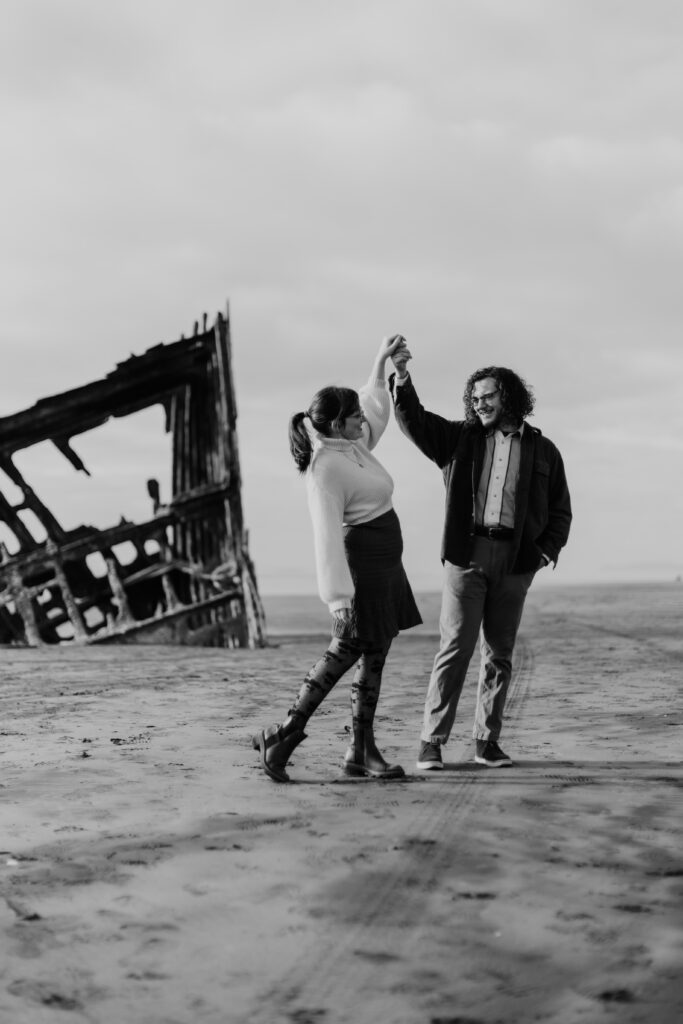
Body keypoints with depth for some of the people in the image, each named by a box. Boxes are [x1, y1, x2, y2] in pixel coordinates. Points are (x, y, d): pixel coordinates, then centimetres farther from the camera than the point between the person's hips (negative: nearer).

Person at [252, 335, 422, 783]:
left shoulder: (354, 445, 10)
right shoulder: (326, 468, -18)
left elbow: (377, 407, 32)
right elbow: (328, 536, -23)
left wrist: (382, 361, 24)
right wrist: (339, 596, -28)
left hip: (386, 566, 9)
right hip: (361, 564, -9)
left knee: (375, 656, 8)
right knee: (346, 651, -9)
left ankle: (362, 751, 12)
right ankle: (283, 737, -4)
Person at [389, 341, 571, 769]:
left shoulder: (542, 450, 10)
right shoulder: (460, 438, 9)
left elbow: (560, 511, 13)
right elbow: (414, 420, 0)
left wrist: (548, 550, -2)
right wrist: (402, 378, -16)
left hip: (515, 561, 1)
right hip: (466, 554, -1)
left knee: (500, 653, 6)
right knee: (455, 648, -7)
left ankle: (487, 741, 14)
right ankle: (432, 742, -5)